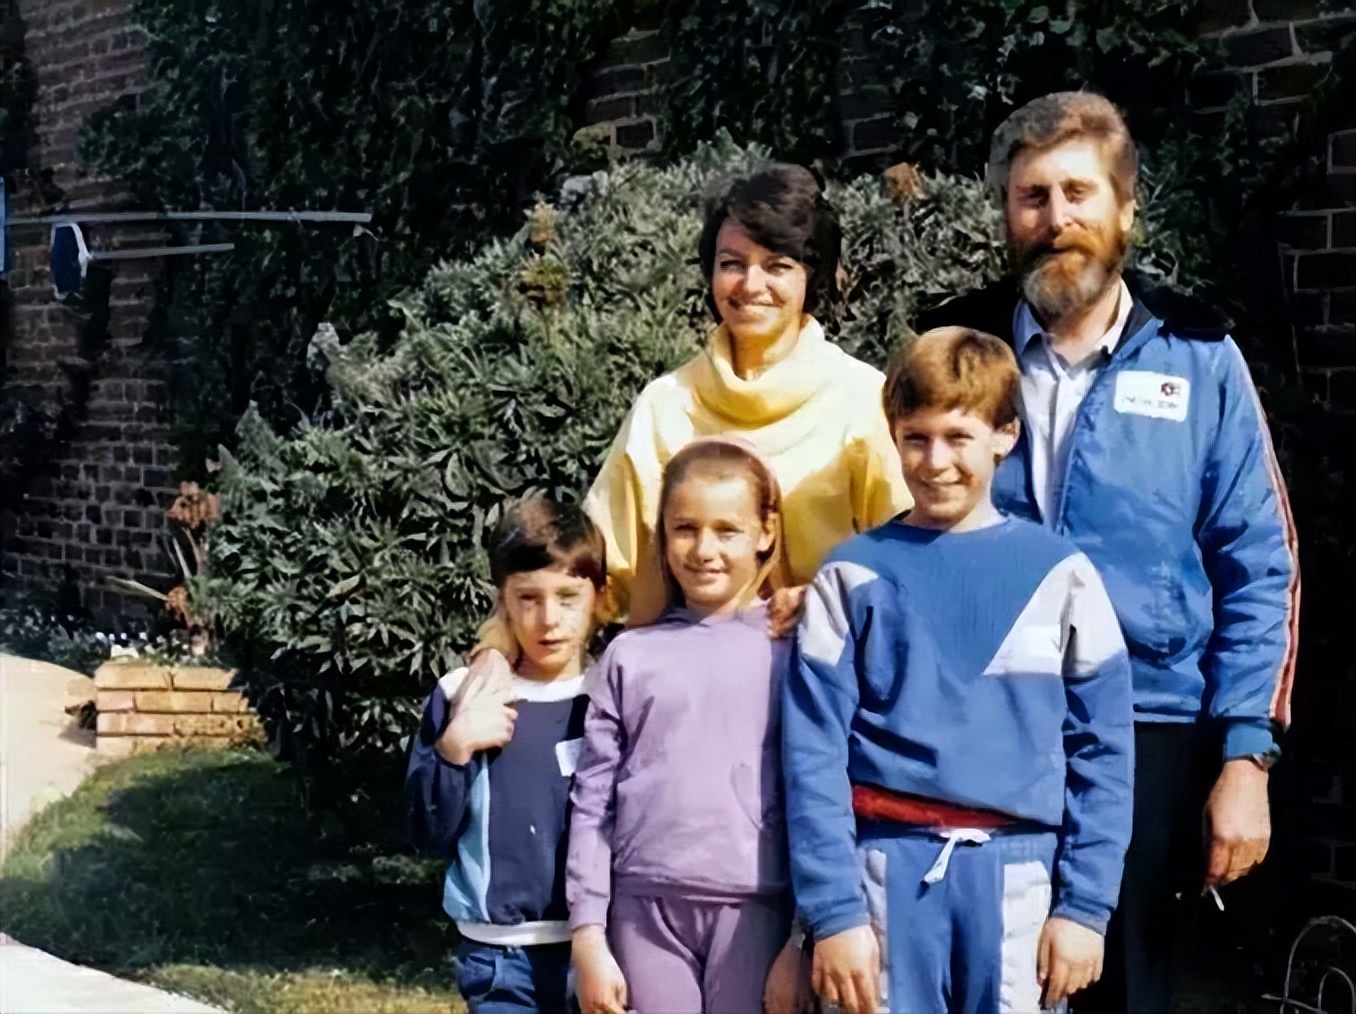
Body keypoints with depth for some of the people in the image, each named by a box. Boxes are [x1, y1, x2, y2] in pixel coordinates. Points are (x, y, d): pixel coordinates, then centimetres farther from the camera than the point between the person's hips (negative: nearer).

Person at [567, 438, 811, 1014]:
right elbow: (593, 804, 7)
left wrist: (804, 939, -4)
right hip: (646, 910, 2)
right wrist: (588, 936, 1)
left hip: (755, 911, -1)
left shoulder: (790, 655, 3)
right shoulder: (629, 657, 8)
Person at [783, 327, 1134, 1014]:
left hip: (1020, 875, 1)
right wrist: (833, 909, -8)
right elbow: (813, 752, -1)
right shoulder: (853, 577, 3)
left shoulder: (1060, 574, 4)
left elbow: (1102, 750, 4)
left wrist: (1085, 903, -2)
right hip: (890, 874, 0)